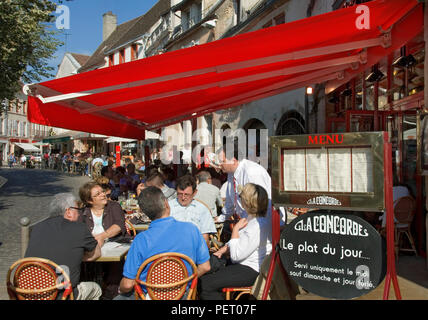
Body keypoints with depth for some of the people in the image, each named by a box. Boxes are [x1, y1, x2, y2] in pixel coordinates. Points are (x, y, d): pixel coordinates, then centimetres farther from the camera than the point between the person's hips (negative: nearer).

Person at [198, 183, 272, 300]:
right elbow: (238, 243, 20)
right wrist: (225, 248, 1)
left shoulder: (258, 227, -26)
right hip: (242, 263, 10)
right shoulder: (250, 218, 6)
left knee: (204, 284, -18)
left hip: (251, 271, -10)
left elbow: (236, 255, -23)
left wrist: (236, 228, -15)